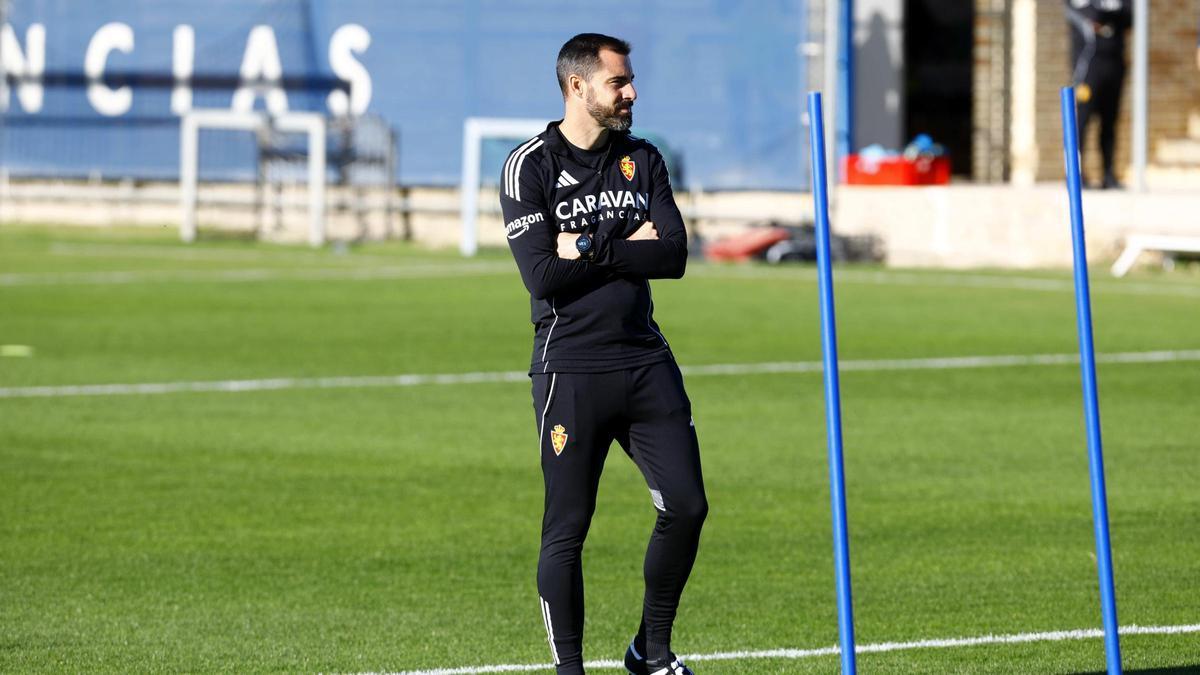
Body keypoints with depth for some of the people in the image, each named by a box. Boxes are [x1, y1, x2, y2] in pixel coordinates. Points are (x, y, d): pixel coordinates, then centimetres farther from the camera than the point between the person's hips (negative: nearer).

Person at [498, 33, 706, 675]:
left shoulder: (643, 160, 11)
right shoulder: (530, 167, -4)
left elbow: (673, 256, -2)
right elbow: (543, 274, -15)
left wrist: (591, 247, -11)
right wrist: (628, 248, -7)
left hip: (646, 362, 5)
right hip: (570, 369, -5)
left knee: (686, 507, 0)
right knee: (567, 527, -4)